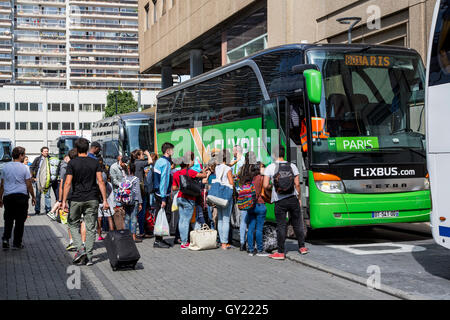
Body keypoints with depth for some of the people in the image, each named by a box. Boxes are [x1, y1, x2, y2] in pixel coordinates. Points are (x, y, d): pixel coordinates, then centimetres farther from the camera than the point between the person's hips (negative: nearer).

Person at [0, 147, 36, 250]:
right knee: (20, 220, 5)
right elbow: (29, 185, -4)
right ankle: (17, 243, 9)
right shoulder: (24, 168, -6)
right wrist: (33, 196, 7)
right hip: (21, 196, -3)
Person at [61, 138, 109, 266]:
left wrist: (64, 201, -6)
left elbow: (68, 183, -9)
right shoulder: (95, 162, 3)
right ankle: (89, 257, 7)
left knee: (73, 224, 15)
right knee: (90, 227, 6)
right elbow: (100, 181, -2)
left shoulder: (72, 163, -4)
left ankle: (80, 249, -2)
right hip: (92, 199, 2)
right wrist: (105, 200, -1)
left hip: (77, 199, -2)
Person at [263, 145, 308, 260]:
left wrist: (271, 188, 13)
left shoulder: (270, 168, -4)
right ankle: (302, 247, 23)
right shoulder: (292, 166, 4)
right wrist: (298, 197, 13)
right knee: (297, 224, 15)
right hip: (293, 199, 3)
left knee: (281, 226, 2)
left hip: (279, 201, -2)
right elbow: (297, 184, 2)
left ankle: (280, 252, 4)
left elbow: (265, 186, -8)